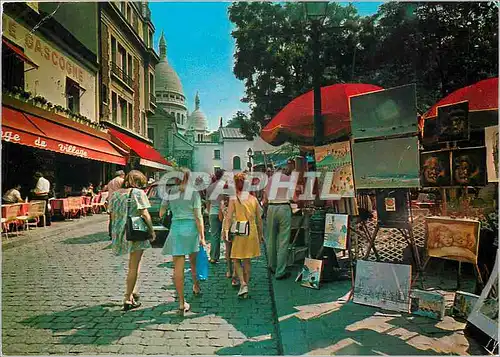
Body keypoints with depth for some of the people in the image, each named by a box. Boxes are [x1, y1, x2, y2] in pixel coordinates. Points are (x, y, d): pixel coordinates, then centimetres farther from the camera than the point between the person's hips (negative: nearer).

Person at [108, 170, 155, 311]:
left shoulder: (115, 194, 9)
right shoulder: (138, 193, -9)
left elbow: (112, 215, 12)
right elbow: (145, 214, -12)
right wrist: (152, 230, -4)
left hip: (119, 232, 6)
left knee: (132, 264, 23)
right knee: (134, 266, 5)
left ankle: (133, 291, 29)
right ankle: (128, 299, 9)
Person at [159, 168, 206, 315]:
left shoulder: (170, 192, 4)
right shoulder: (193, 193, -4)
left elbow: (161, 212, 8)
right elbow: (198, 216, -7)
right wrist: (202, 236, -5)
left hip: (175, 227, 1)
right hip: (191, 228, -1)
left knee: (178, 267, 4)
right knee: (194, 261, 22)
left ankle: (182, 303, 5)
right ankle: (196, 287, 44)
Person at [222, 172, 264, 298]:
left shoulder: (233, 199, -6)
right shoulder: (253, 198, 3)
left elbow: (229, 218, -12)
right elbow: (259, 218, 9)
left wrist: (226, 231, -8)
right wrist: (260, 233, 18)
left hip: (240, 232, -3)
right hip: (252, 231, 4)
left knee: (236, 260, 10)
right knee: (247, 260, 14)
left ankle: (243, 284, -5)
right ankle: (246, 285, 21)